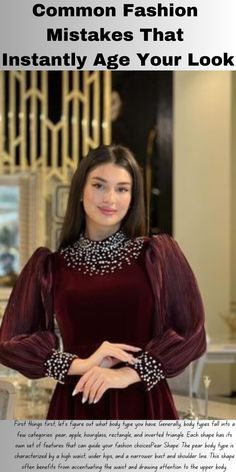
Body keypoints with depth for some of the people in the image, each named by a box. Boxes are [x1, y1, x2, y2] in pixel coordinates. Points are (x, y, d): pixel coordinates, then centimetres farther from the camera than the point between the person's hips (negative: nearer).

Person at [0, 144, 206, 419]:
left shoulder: (160, 254, 1)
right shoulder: (48, 266, 4)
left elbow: (191, 334, -2)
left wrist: (128, 373, -13)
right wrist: (80, 364, -11)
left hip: (144, 407, 0)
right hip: (76, 408, 1)